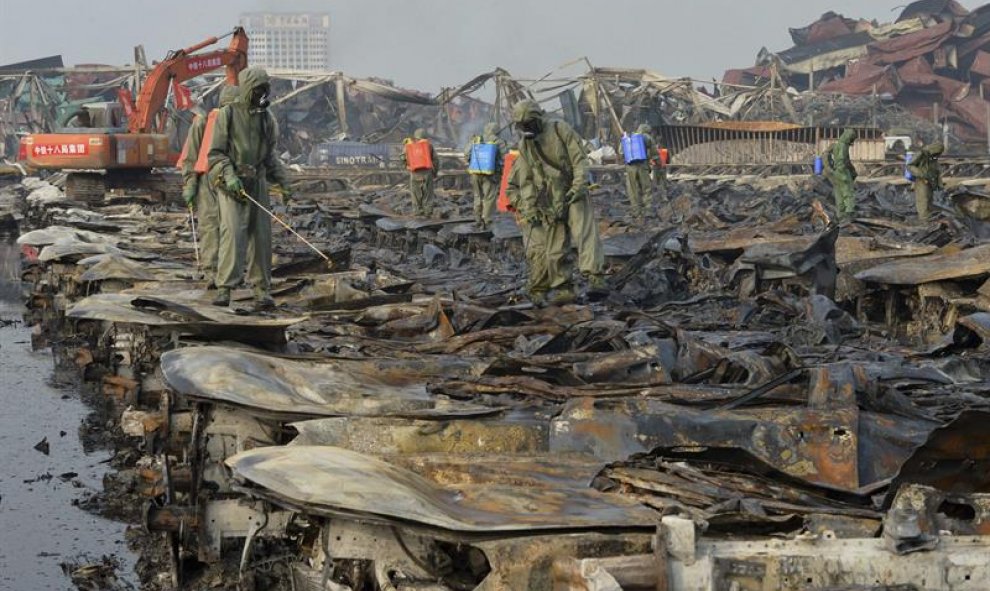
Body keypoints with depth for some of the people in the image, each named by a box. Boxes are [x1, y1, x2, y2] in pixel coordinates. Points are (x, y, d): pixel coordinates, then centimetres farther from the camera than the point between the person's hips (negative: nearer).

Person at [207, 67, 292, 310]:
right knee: (233, 233, -16)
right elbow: (216, 153, -5)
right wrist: (229, 175, -20)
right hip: (232, 184, -5)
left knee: (262, 237, 3)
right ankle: (224, 289, -16)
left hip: (258, 183, 5)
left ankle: (262, 290, 10)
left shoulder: (267, 118, 11)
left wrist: (283, 182, 11)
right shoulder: (228, 114, -4)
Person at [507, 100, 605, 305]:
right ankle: (564, 289, 5)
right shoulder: (524, 146, 11)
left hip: (573, 196, -4)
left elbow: (580, 159, -6)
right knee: (554, 250, 0)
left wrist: (578, 186, -18)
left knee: (585, 233, -23)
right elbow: (523, 182, 14)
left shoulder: (560, 130, -2)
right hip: (550, 203, 4)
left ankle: (593, 275, -32)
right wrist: (528, 209, 3)